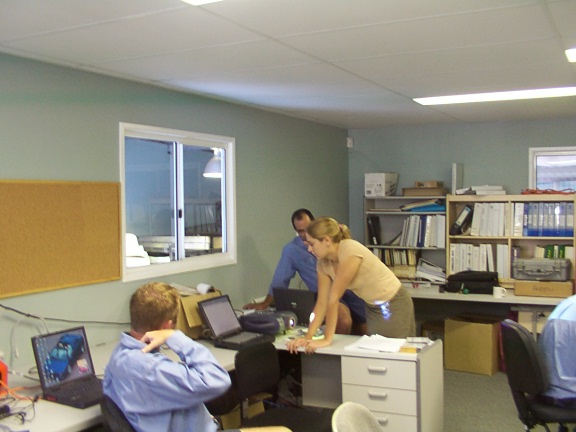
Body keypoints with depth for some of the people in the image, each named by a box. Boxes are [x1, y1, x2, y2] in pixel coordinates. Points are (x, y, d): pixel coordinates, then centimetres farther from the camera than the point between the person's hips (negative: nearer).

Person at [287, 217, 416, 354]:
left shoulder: (350, 252, -30)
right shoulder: (324, 262, -6)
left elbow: (333, 299, -29)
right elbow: (322, 302, -7)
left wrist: (327, 340, -26)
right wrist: (308, 337, -14)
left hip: (394, 305, -7)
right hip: (372, 307, 7)